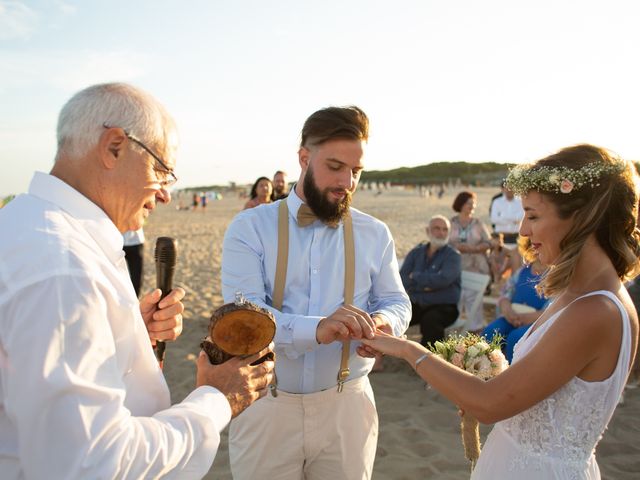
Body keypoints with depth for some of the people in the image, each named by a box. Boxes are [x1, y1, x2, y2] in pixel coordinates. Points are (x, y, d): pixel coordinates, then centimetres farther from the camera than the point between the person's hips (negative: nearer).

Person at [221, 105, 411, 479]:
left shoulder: (375, 234, 2)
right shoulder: (250, 227, -7)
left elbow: (397, 301, 8)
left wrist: (383, 322, -17)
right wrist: (316, 329, -36)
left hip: (347, 405, 2)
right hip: (265, 404, -1)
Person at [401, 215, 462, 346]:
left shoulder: (453, 255, 1)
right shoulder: (416, 252, 12)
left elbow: (443, 280, -17)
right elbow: (403, 280, 0)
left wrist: (416, 277, -6)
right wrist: (424, 285, -13)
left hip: (443, 306, -4)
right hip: (416, 304, 4)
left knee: (430, 320, -35)